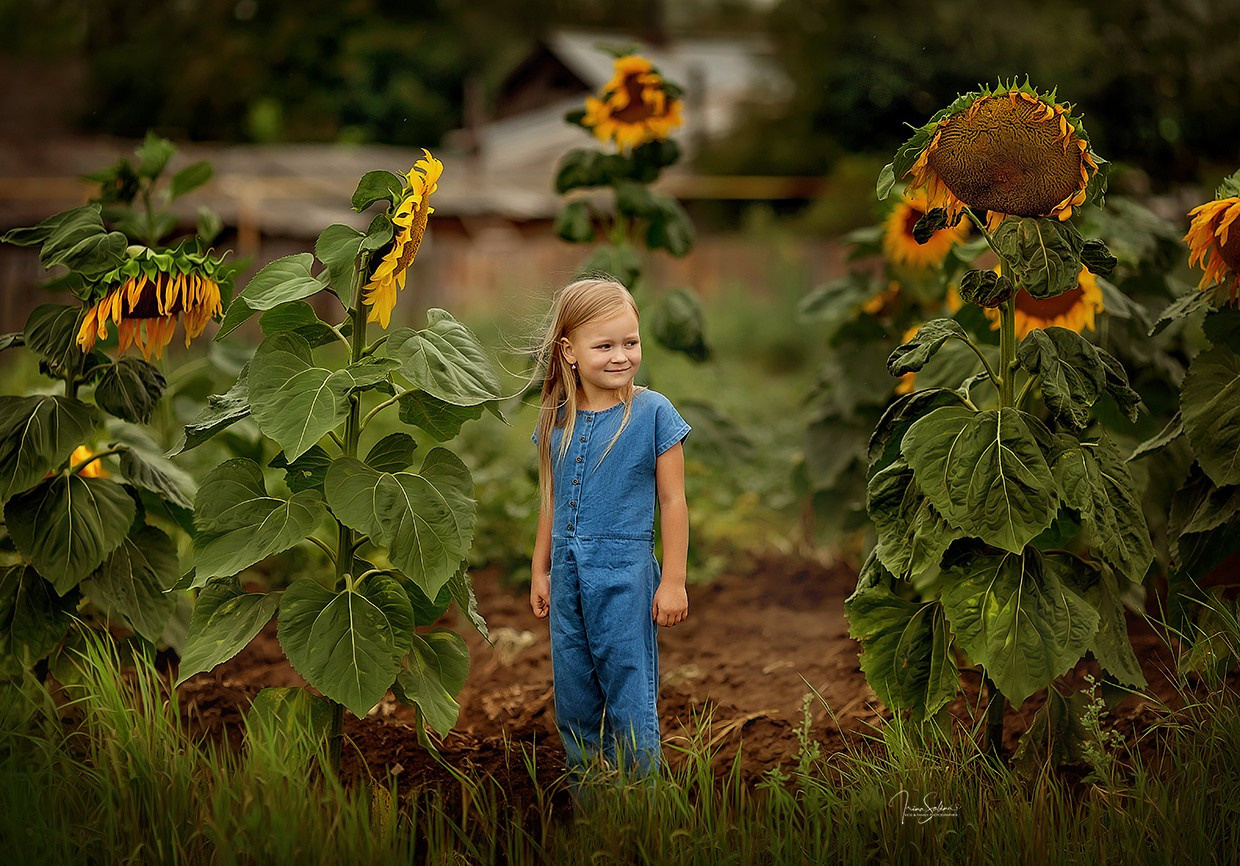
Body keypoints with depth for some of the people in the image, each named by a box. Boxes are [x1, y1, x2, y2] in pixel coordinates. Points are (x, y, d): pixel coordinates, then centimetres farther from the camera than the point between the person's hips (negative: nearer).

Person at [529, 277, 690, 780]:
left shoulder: (653, 413, -8)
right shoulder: (556, 419, 5)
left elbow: (673, 500, -5)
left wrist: (673, 581, -7)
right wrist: (540, 571, 17)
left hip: (625, 573, -5)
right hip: (568, 572, 5)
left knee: (630, 701, 1)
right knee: (573, 701, 13)